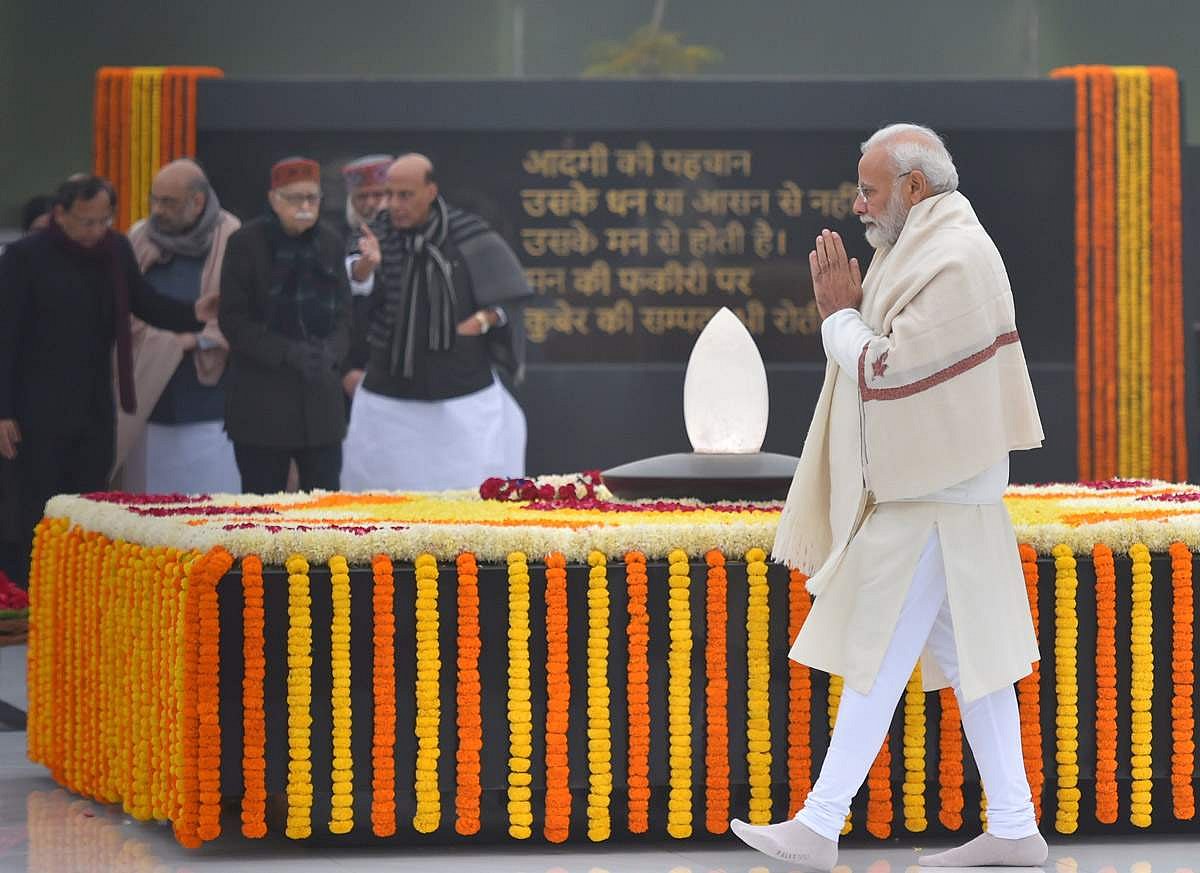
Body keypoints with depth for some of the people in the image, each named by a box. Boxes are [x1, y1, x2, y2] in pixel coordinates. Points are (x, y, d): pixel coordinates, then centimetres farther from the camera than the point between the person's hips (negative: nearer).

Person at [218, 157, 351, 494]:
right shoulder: (246, 243, -4)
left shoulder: (331, 244, 8)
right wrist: (288, 353, -17)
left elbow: (343, 314, 12)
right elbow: (233, 320, -6)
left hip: (321, 399, 3)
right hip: (261, 402, -3)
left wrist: (330, 351, -10)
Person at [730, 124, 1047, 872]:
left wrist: (838, 315, -7)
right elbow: (888, 354, 15)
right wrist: (846, 308, -1)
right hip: (926, 482, 10)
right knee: (966, 653, 9)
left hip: (931, 495, -10)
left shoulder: (955, 262, -19)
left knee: (878, 657, -6)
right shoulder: (922, 247, 13)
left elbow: (885, 370, -21)